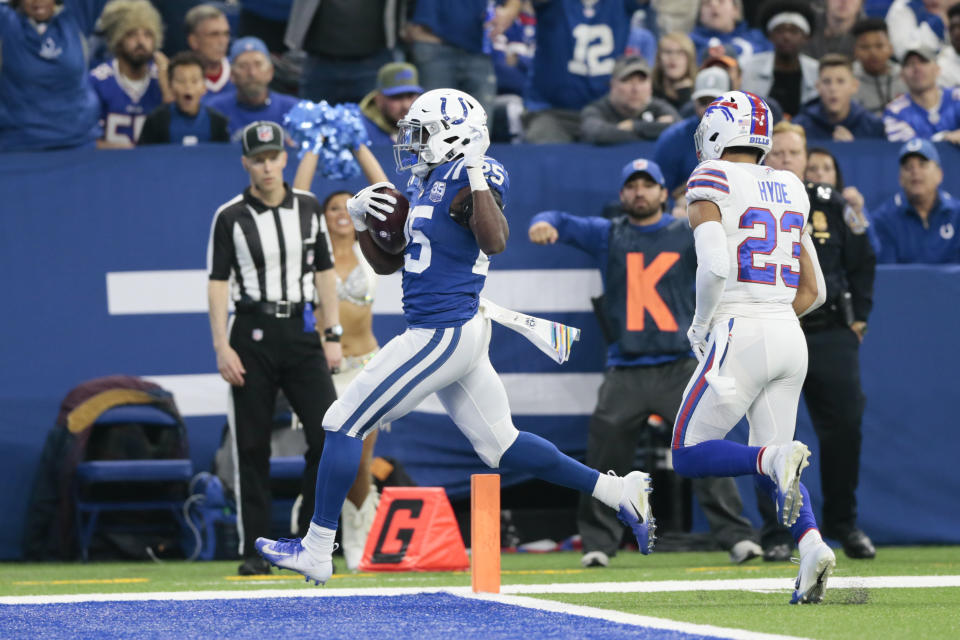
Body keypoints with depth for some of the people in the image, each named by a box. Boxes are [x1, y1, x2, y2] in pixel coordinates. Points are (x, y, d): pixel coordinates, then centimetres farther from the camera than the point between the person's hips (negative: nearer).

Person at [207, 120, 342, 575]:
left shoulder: (308, 208, 10)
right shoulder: (231, 217, 0)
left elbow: (324, 272, 14)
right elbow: (217, 283, -2)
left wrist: (333, 336, 7)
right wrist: (222, 346, -11)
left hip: (302, 332, 3)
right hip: (253, 334, -3)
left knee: (328, 434, -8)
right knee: (252, 447, -1)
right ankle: (254, 551, 3)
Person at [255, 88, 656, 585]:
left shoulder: (470, 182, -12)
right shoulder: (426, 185, 15)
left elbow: (495, 241, -32)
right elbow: (387, 263, 23)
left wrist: (475, 175, -30)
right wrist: (361, 220, 7)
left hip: (443, 335, -10)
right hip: (455, 335, 10)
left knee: (344, 424, -5)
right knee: (500, 445, 15)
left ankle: (317, 552, 0)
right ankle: (620, 492, 16)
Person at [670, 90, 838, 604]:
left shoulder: (710, 184, -6)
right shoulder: (789, 192, 15)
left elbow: (715, 267, -19)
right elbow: (813, 291, 17)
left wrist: (700, 326, -4)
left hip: (739, 337, -7)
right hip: (790, 336, 7)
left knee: (689, 455, 3)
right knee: (770, 462, 13)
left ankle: (777, 459, -24)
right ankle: (812, 546, -14)